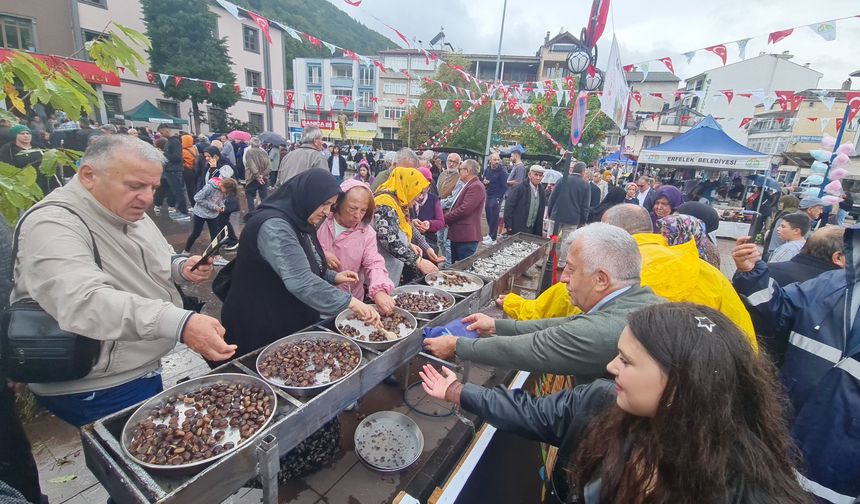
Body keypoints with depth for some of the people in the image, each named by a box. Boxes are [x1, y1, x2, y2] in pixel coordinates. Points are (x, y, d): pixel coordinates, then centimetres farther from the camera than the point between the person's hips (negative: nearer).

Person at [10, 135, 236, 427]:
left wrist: (182, 268, -7)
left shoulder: (129, 212, 4)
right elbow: (85, 303, -40)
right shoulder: (52, 225, -23)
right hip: (97, 389, -7)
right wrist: (181, 324, -54)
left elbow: (161, 262, 17)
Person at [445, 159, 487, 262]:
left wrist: (445, 218, -11)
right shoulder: (467, 186, 18)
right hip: (457, 235, 10)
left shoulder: (476, 187, -14)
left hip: (466, 238, -10)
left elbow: (464, 209, -22)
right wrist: (447, 215, 4)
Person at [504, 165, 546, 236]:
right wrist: (508, 226, -16)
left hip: (532, 231, 5)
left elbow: (540, 214, 12)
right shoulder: (519, 188, -10)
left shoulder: (541, 193, 8)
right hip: (517, 230, -5)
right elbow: (509, 206, -13)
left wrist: (539, 232, 7)